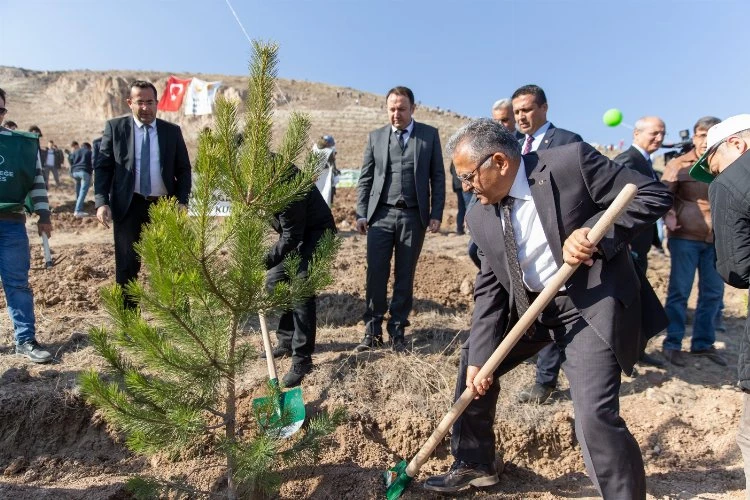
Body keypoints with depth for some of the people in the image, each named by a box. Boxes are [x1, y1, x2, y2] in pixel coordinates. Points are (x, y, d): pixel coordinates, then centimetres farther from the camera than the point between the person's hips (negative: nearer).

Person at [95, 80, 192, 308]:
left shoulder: (172, 131, 6)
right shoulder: (115, 127, 4)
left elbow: (183, 169, 7)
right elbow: (102, 166, 2)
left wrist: (182, 201, -6)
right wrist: (102, 202, -10)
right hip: (128, 206, -1)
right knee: (127, 265, 5)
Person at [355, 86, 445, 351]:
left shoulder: (429, 135, 6)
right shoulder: (376, 136, 9)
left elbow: (438, 177, 5)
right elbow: (365, 179, 9)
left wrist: (436, 214, -3)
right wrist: (361, 214, 1)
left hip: (414, 216, -1)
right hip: (381, 214, 1)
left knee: (405, 276, 6)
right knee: (376, 274, 0)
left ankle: (397, 330, 18)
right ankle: (373, 330, 13)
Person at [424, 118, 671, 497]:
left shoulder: (571, 161, -15)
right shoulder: (479, 216, -1)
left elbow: (653, 195, -12)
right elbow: (489, 289, -1)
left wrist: (593, 233, -28)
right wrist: (479, 357, -8)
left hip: (594, 302, -5)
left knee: (594, 415, -16)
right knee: (474, 358, 10)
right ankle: (473, 465, 32)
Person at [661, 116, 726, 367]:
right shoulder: (678, 165, -1)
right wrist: (668, 215, -26)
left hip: (715, 239, 5)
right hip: (685, 237, -5)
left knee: (713, 292, 10)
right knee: (679, 291, -1)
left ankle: (703, 342, 24)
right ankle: (672, 344, 9)